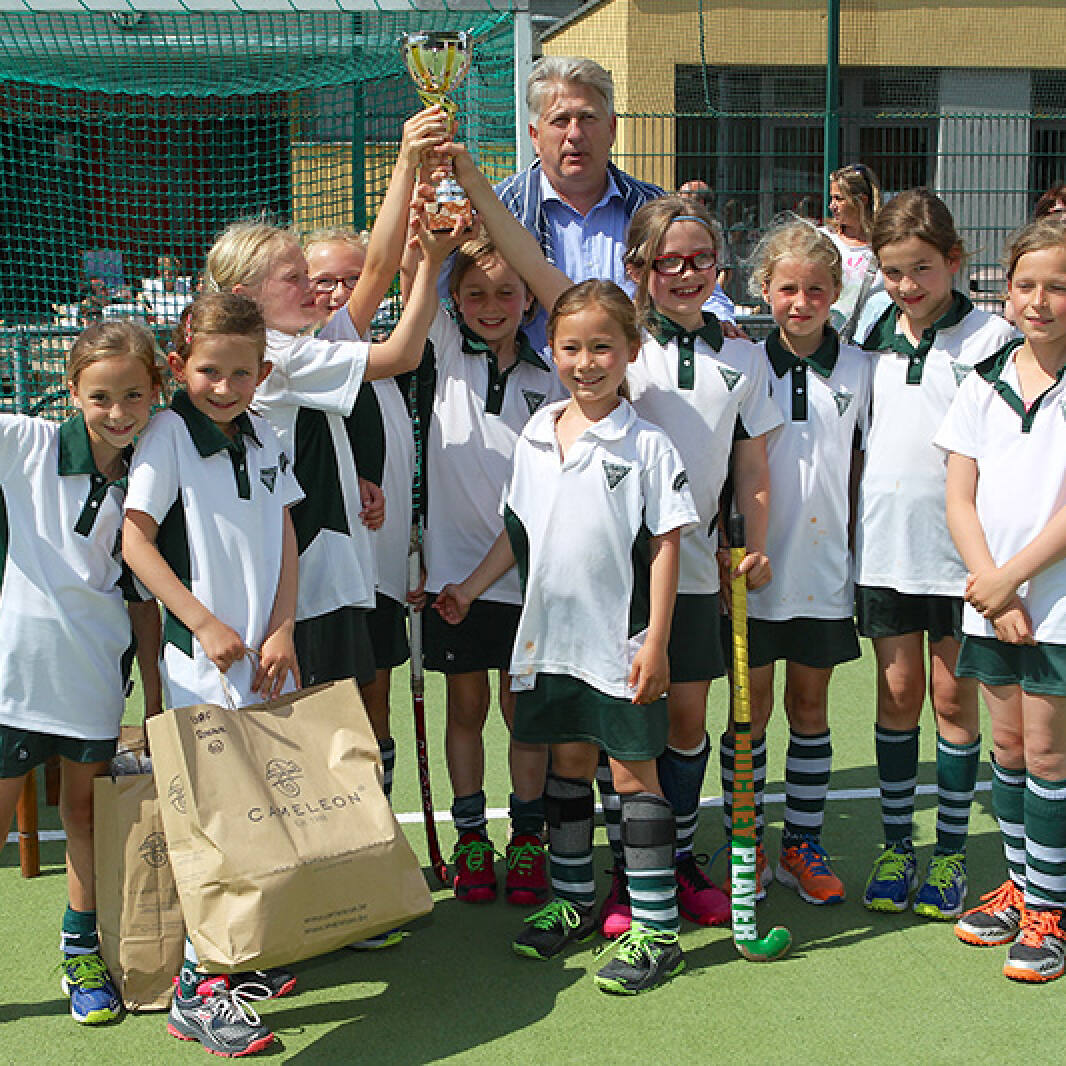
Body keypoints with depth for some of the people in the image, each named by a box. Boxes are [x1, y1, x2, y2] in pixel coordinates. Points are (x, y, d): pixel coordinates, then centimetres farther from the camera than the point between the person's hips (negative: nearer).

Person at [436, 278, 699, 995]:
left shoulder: (646, 444, -9)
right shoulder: (537, 435, 6)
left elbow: (665, 546, -9)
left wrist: (654, 643, -12)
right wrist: (469, 589, 15)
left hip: (621, 640, -5)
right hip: (551, 636, 5)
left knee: (633, 769, 0)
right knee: (568, 761, 15)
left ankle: (658, 929, 9)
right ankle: (574, 901, 31)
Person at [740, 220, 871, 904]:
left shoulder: (856, 368, 3)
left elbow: (859, 464, 9)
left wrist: (859, 551, 6)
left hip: (824, 565, 2)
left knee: (811, 702, 11)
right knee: (752, 707, 6)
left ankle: (803, 845, 23)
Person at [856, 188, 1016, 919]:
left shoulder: (991, 340, -6)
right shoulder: (872, 340, 7)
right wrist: (849, 529, 11)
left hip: (961, 551, -3)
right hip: (885, 547, 3)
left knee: (954, 697, 6)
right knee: (897, 694, 10)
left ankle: (952, 852, 19)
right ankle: (896, 844, 22)